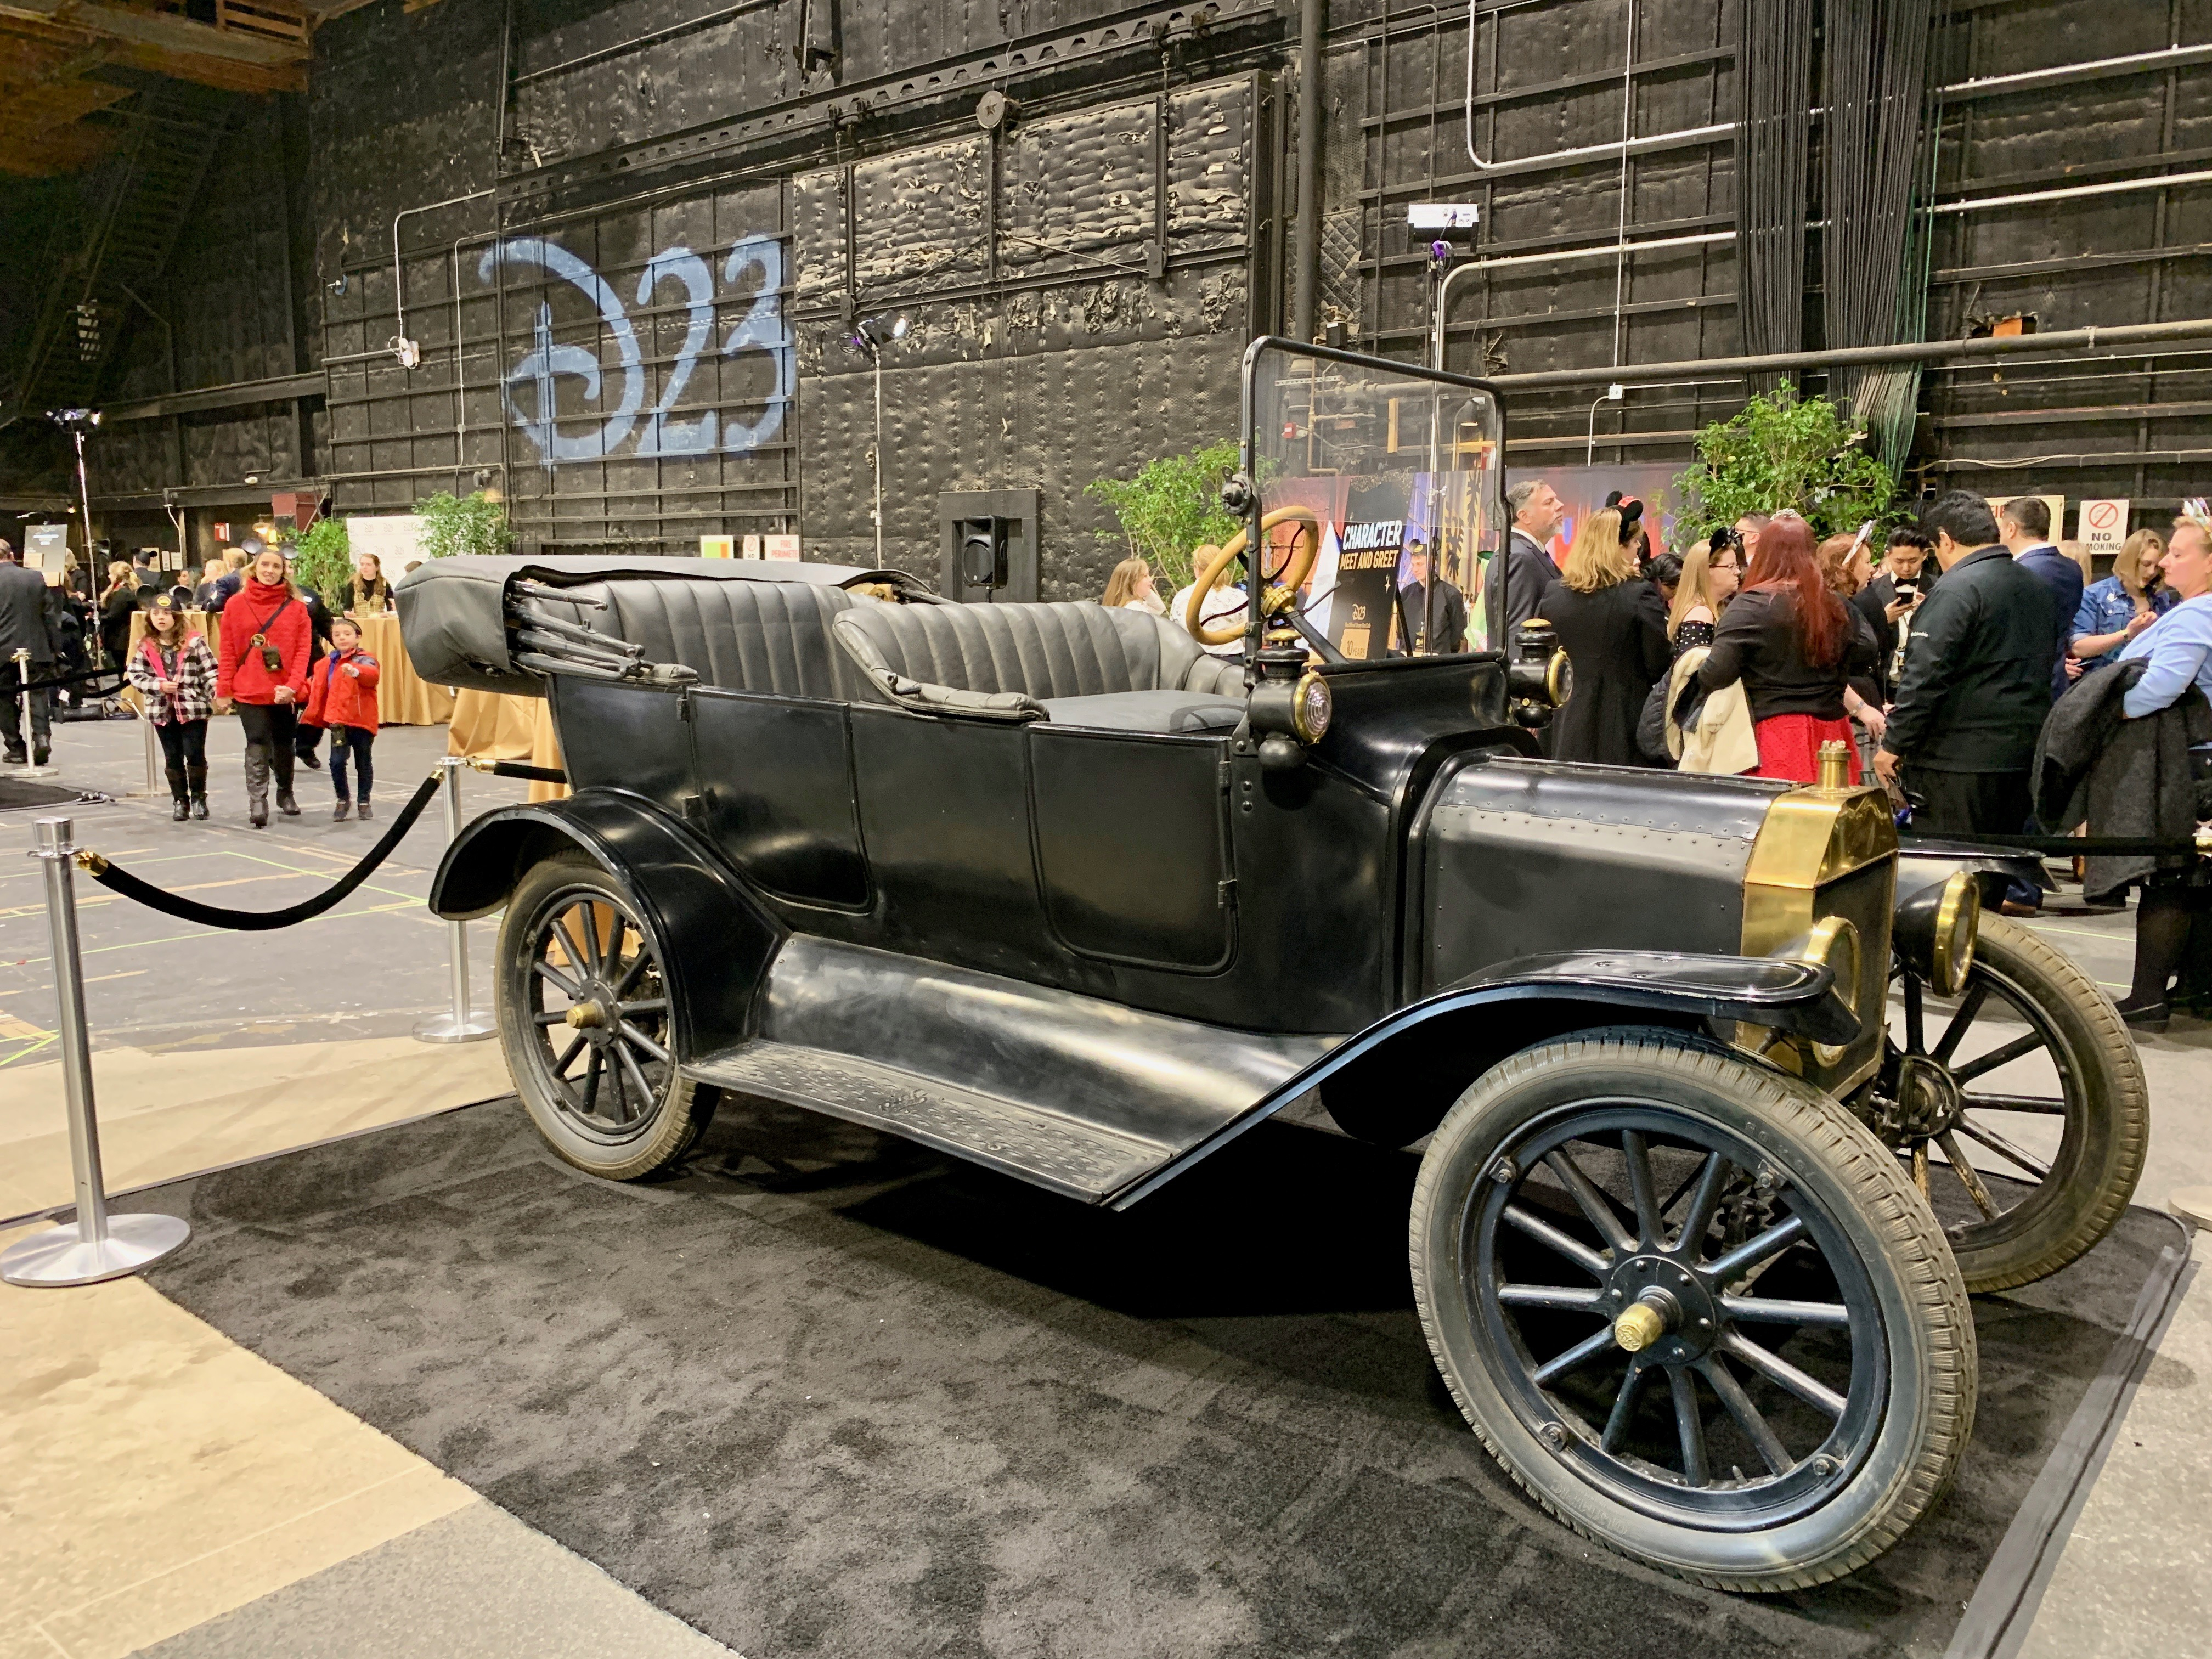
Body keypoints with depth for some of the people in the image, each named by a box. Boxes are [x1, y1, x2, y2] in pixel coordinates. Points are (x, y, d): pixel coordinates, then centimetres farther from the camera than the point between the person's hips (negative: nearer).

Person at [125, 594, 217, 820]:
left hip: (194, 708, -3)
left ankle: (198, 797, 14)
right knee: (173, 758, 10)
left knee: (195, 755, -2)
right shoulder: (146, 647, 6)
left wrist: (217, 696, -18)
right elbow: (134, 674, 3)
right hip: (163, 710, 3)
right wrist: (159, 685, -11)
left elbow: (210, 672, -6)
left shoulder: (194, 641, -3)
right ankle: (180, 800, 19)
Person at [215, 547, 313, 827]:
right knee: (257, 745, -8)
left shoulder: (296, 606, 2)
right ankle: (257, 802, -11)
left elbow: (303, 648, -3)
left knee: (283, 744, 14)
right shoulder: (236, 604, 3)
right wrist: (224, 687, -1)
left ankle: (286, 795, 31)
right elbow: (228, 650, 3)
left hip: (286, 692, 1)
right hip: (250, 690, -1)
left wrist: (293, 685, -13)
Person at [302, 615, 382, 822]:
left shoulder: (365, 660, -8)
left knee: (363, 764, 9)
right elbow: (315, 687, 15)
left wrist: (356, 671, -50)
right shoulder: (326, 664, 9)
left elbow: (372, 675, -30)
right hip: (338, 721, 3)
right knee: (337, 762, -6)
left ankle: (364, 802, 24)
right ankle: (343, 801, 13)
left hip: (362, 721, -3)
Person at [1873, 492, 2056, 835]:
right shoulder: (2035, 586, 14)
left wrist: (1893, 745, -13)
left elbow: (1924, 676, -19)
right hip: (2024, 752, 9)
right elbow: (2044, 662, 22)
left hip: (1960, 757, -8)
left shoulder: (1956, 590, -14)